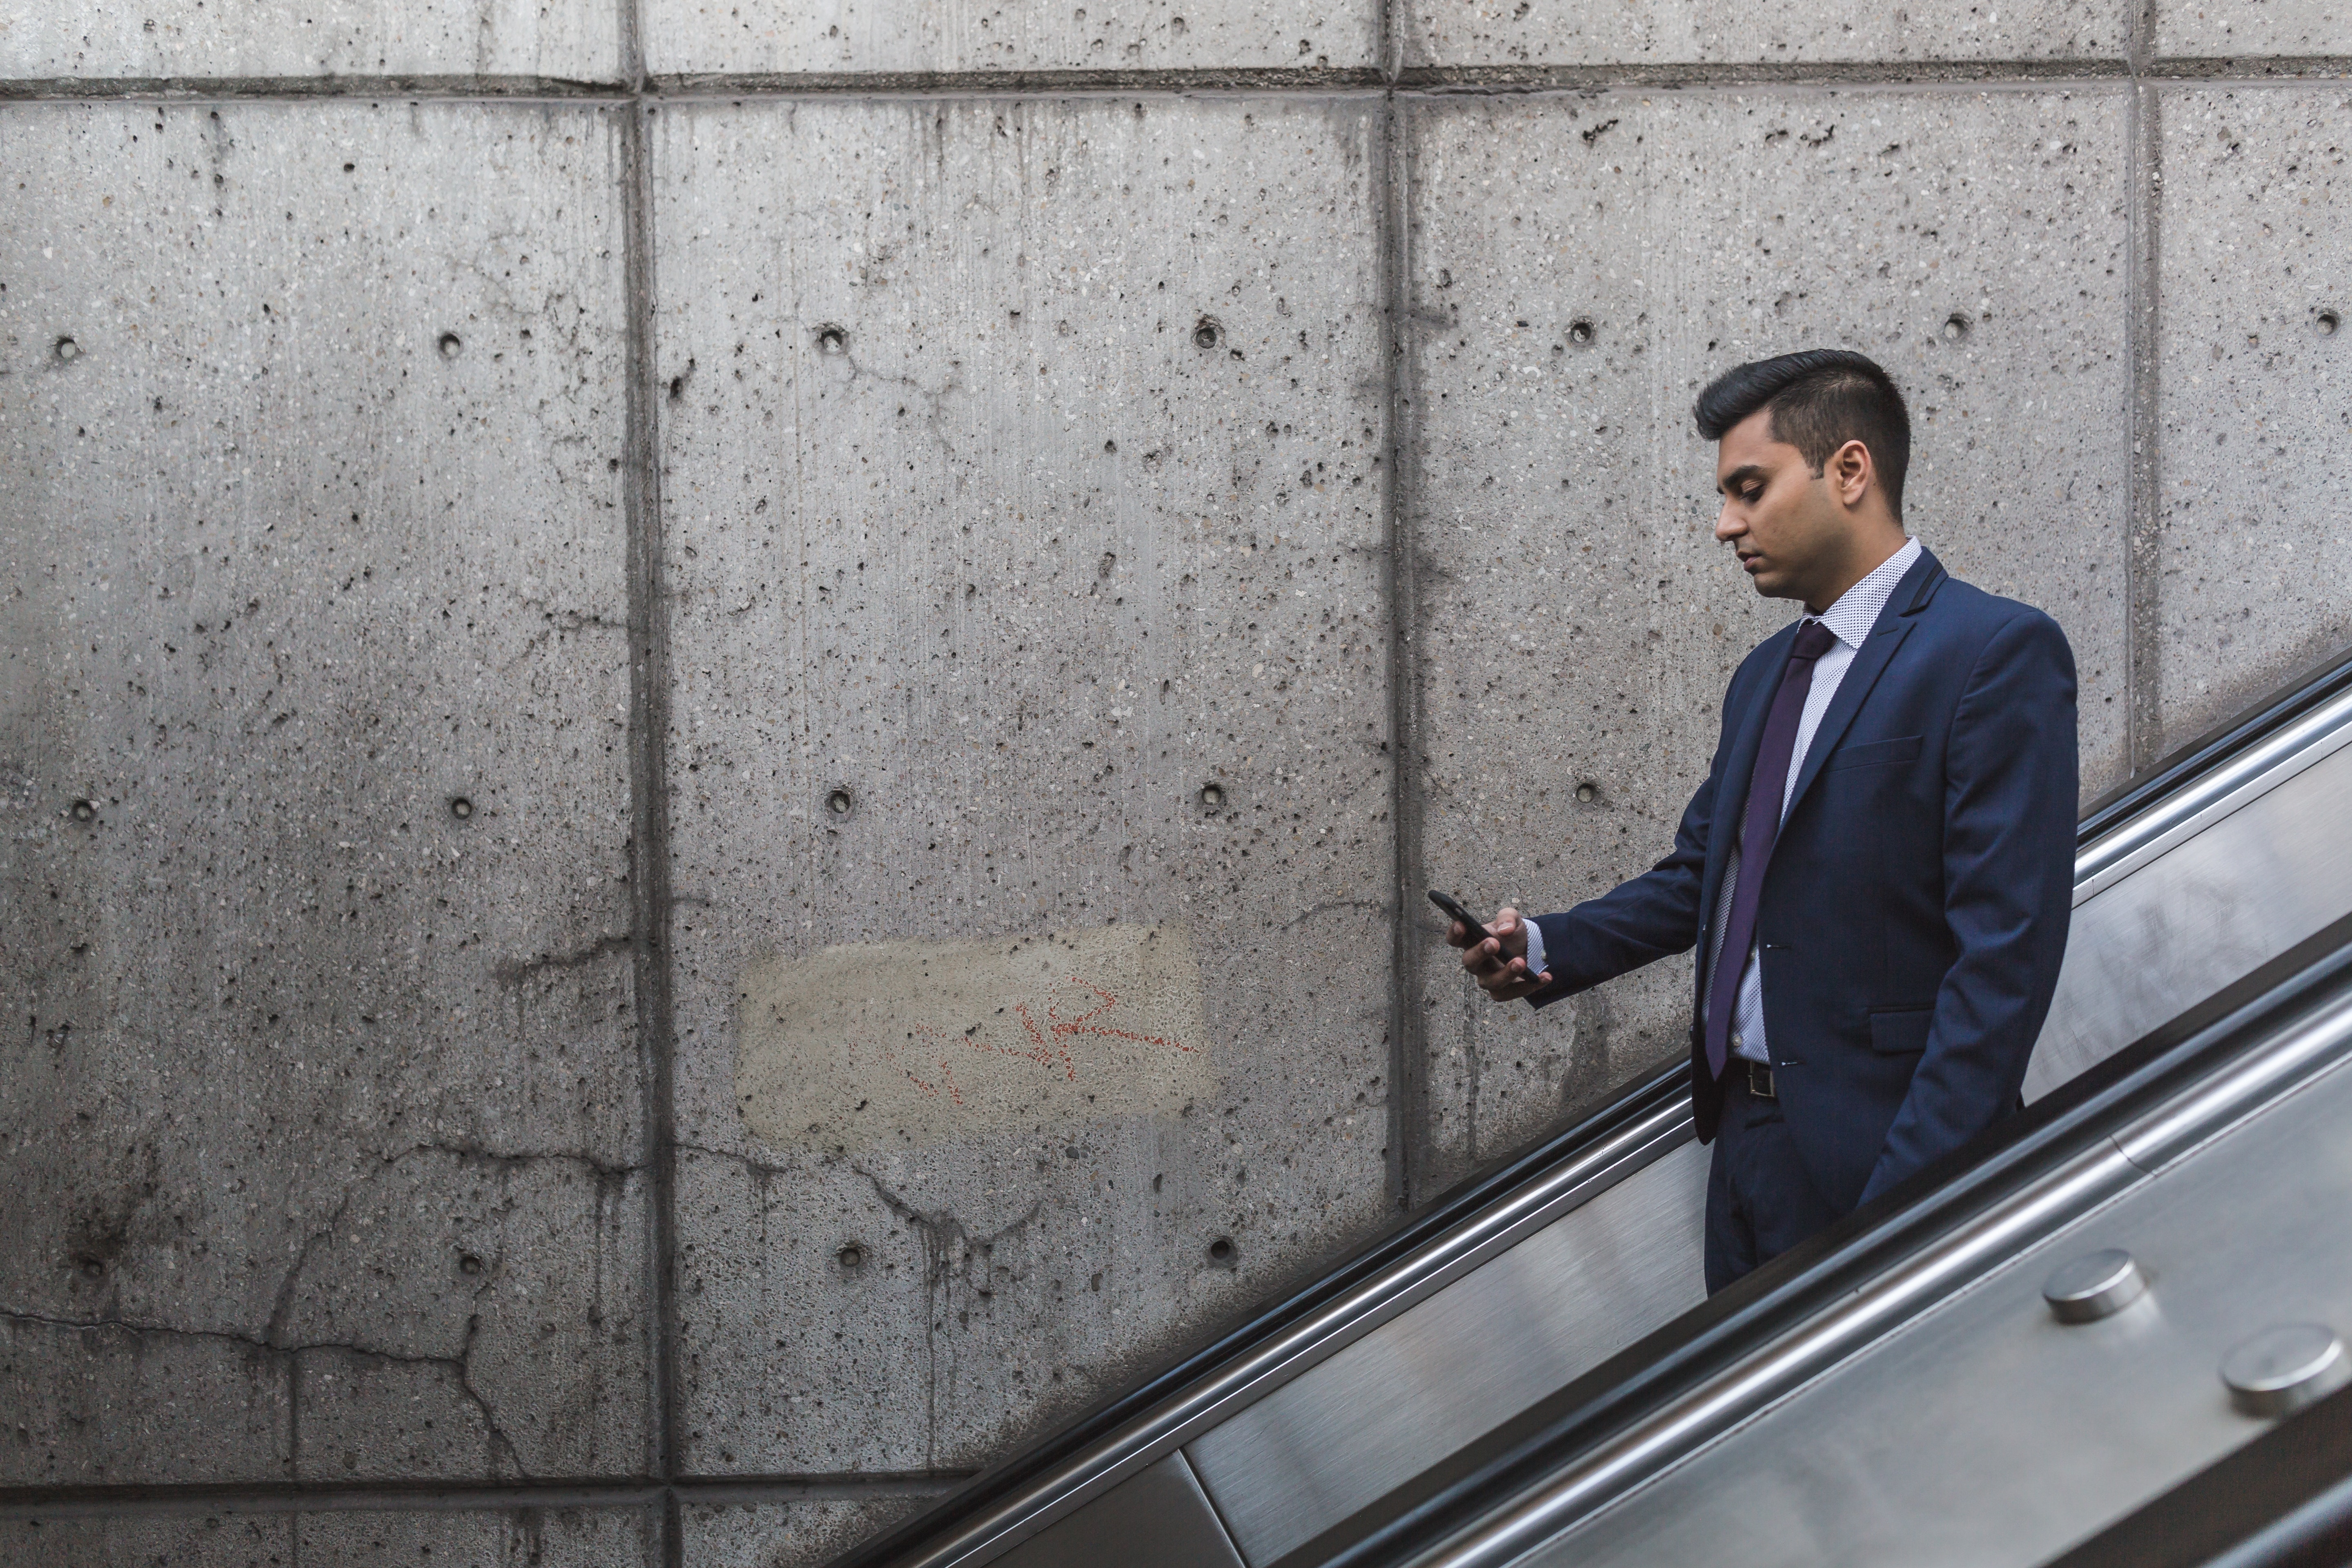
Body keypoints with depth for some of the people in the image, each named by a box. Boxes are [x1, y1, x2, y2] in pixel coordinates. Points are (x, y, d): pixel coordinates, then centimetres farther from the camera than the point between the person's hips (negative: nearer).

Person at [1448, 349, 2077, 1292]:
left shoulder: (1998, 654, -12)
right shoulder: (1765, 675, 17)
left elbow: (2005, 950, -18)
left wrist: (1912, 1196, -23)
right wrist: (1545, 950, 5)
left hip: (1873, 1159, -8)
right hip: (1745, 1138, 8)